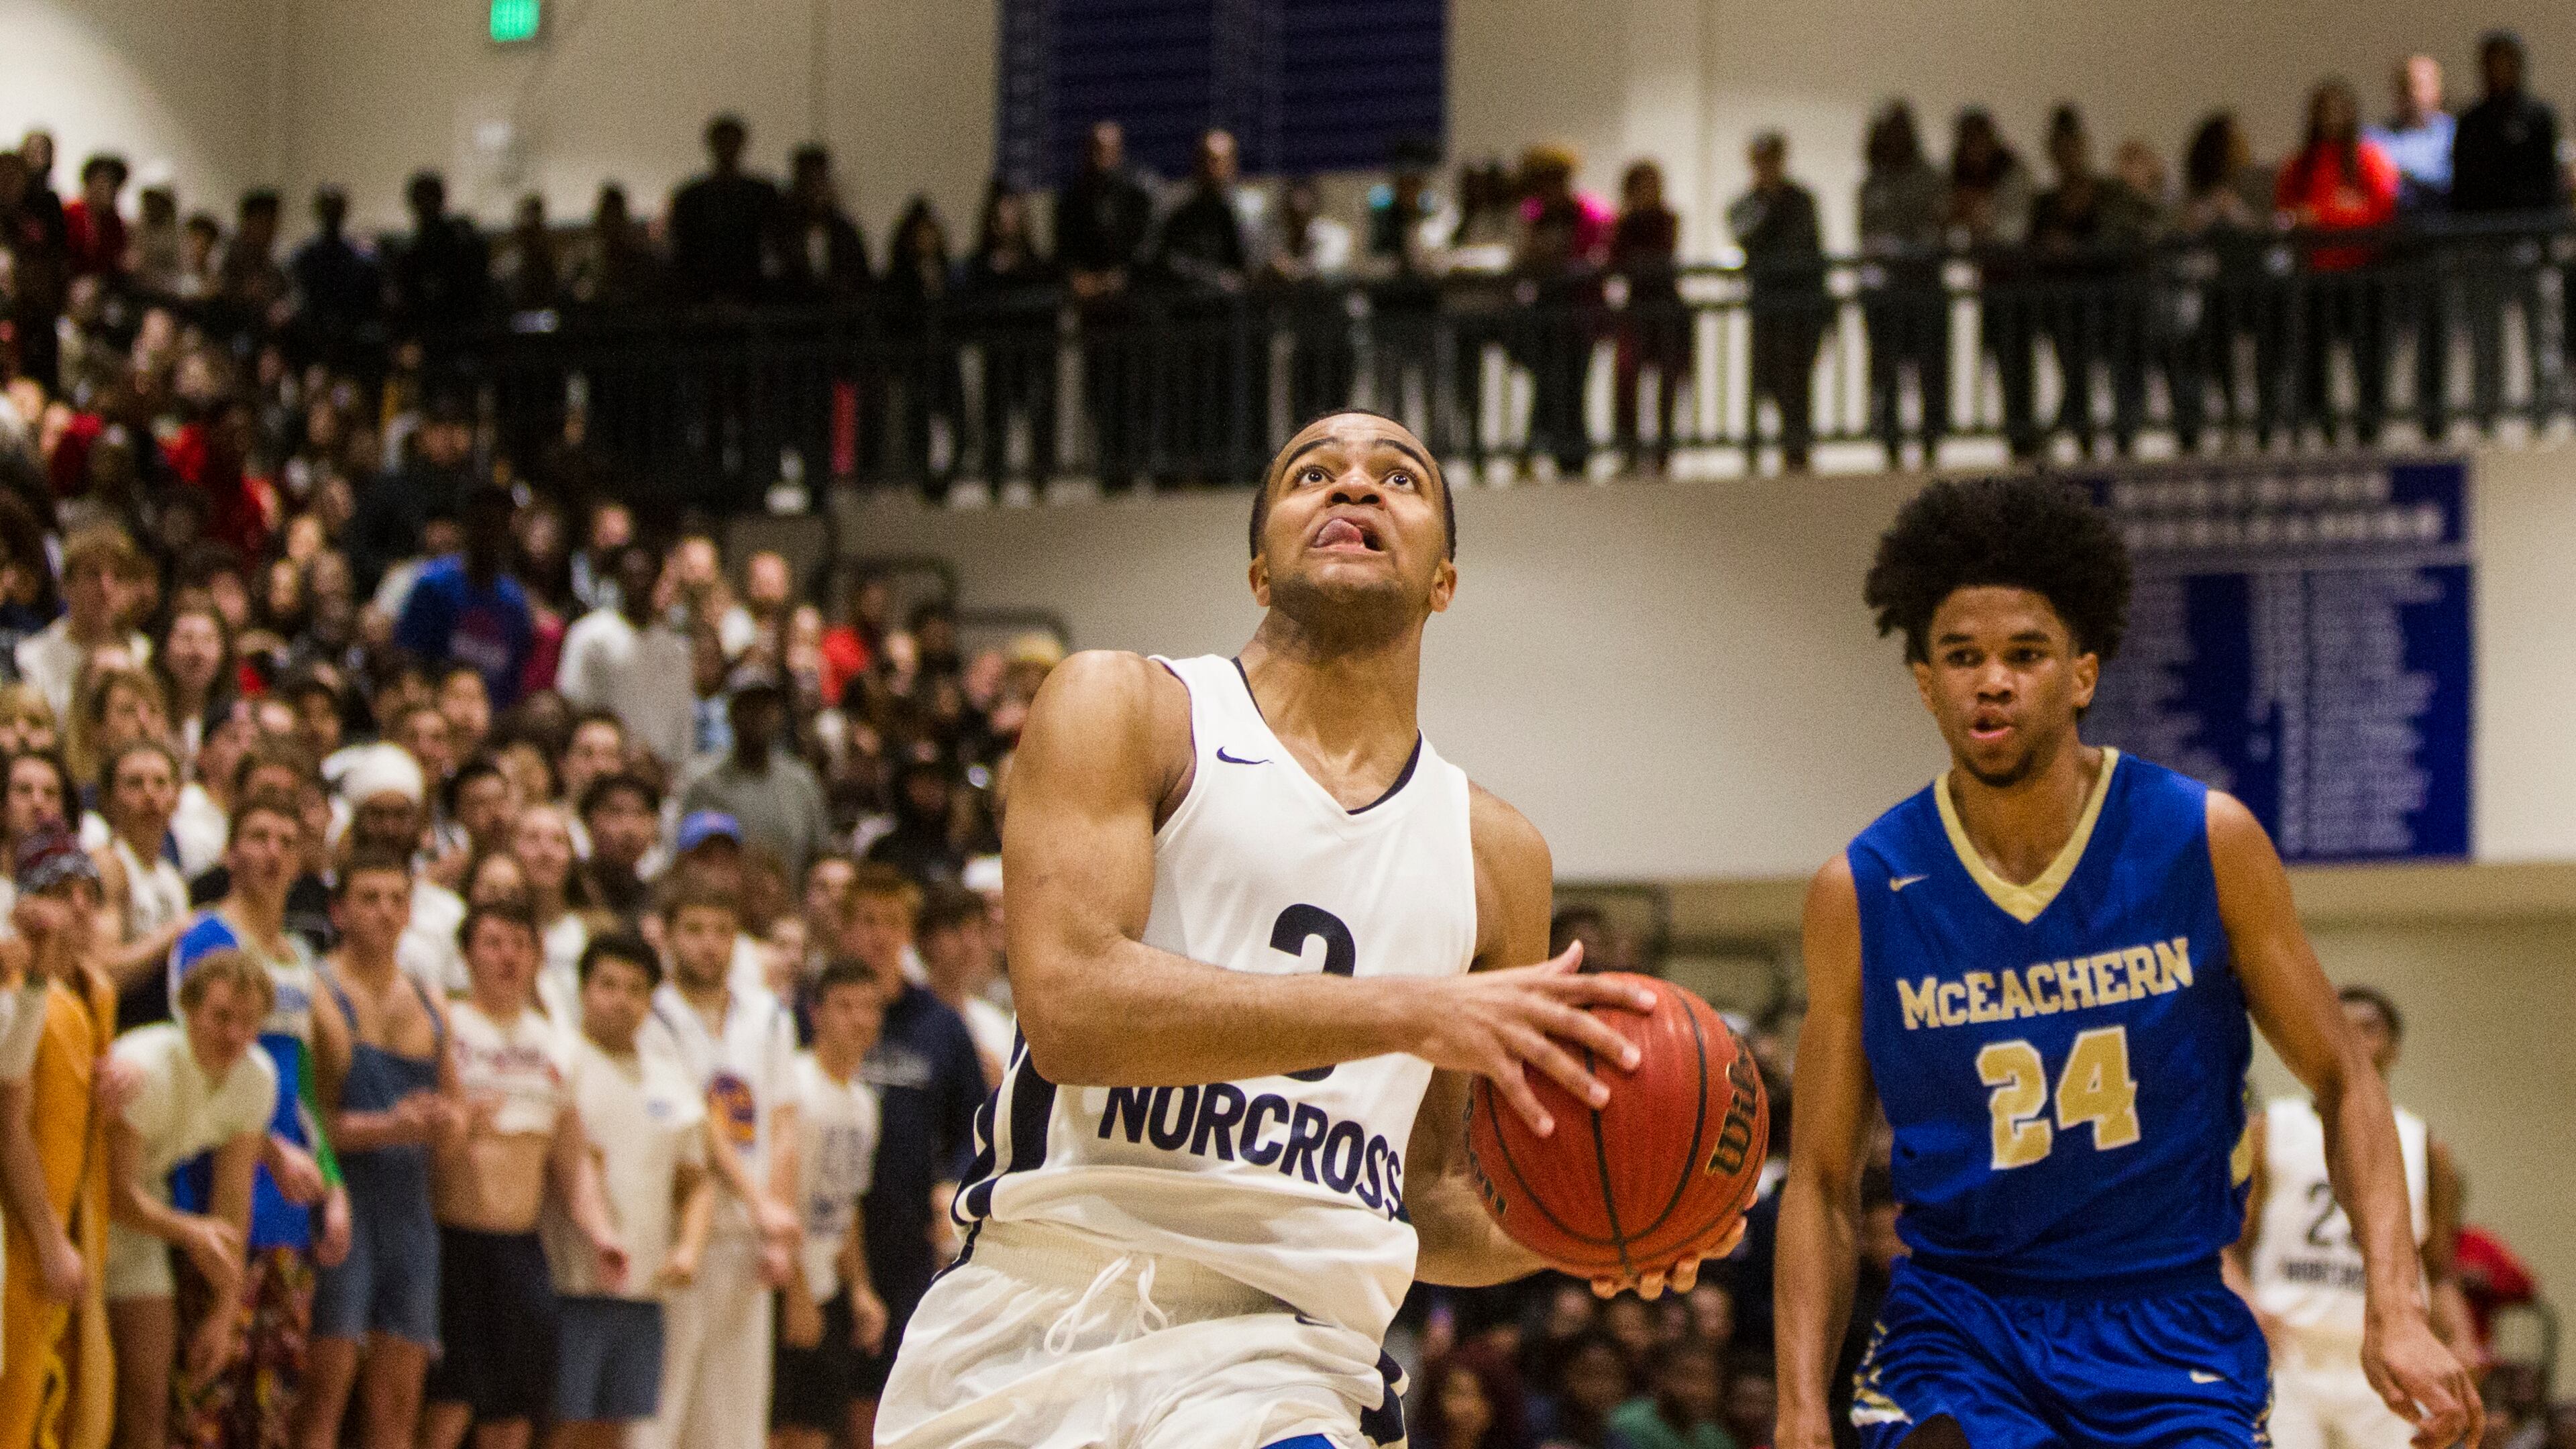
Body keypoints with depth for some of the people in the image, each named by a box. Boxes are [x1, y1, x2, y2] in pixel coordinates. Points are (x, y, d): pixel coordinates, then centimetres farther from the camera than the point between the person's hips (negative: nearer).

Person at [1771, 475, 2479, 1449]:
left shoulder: (2207, 844, -5)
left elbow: (2340, 1083, 3)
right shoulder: (1860, 894, -4)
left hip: (2171, 1327, 1)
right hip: (1956, 1323, -1)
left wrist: (2397, 1314, -9)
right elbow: (1821, 1179, 2)